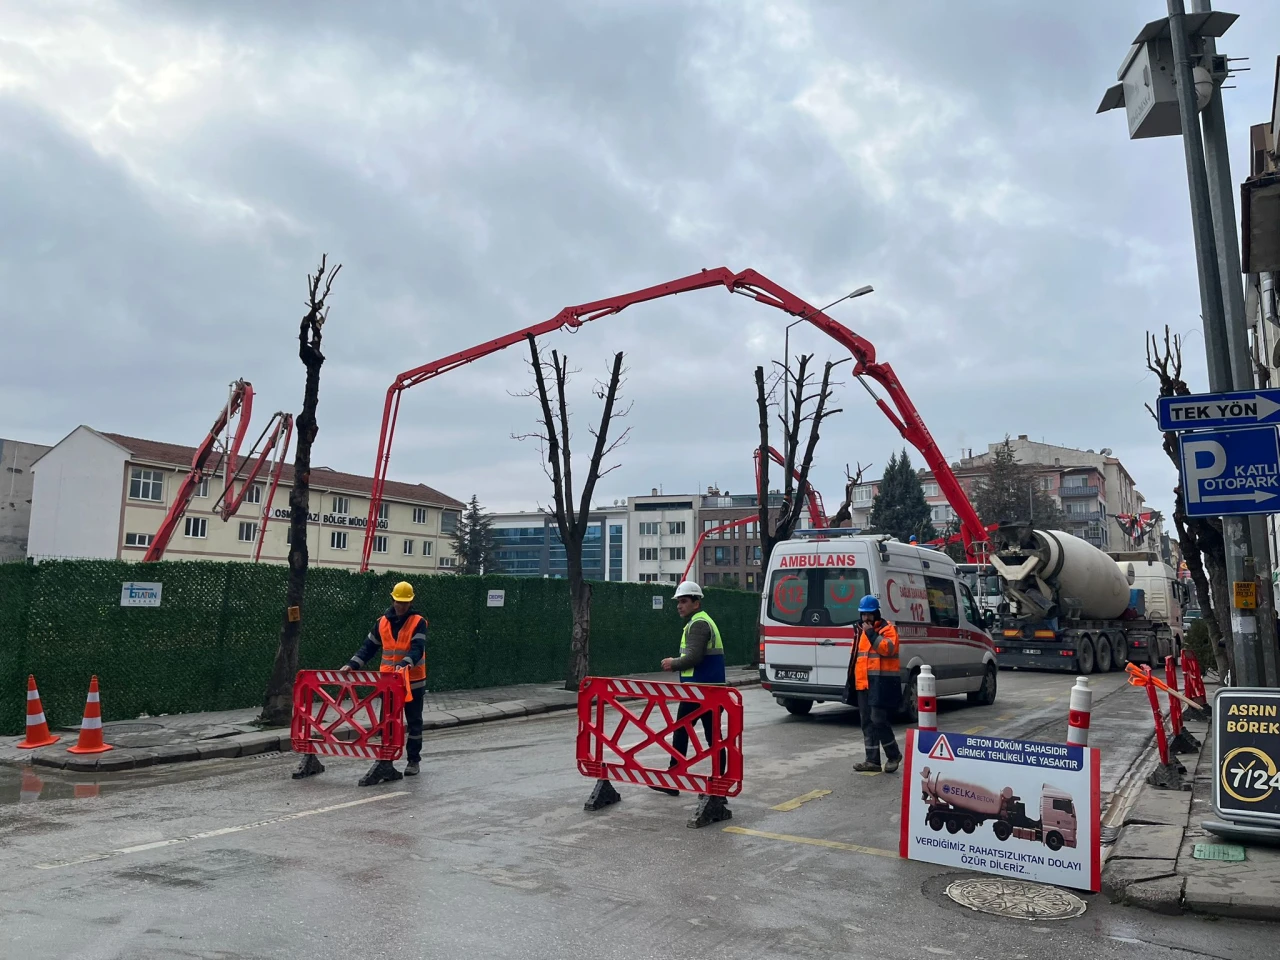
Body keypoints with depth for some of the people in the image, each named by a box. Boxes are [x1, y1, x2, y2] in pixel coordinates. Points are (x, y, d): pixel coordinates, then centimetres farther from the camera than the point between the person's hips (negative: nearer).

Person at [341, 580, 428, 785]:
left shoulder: (418, 622, -9)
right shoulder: (382, 622, 5)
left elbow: (417, 649, -21)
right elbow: (368, 647, 8)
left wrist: (405, 664, -39)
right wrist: (353, 664, -6)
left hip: (413, 682, -3)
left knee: (414, 722, 9)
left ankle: (413, 760, 22)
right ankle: (385, 764, 5)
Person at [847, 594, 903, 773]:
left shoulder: (888, 629, -5)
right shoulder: (862, 631, 19)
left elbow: (888, 648, -23)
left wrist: (872, 634, -22)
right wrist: (853, 678, 22)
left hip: (882, 682, -8)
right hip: (864, 683, 8)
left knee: (878, 720, -12)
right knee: (867, 723, 7)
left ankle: (894, 755, 7)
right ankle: (872, 760, 13)